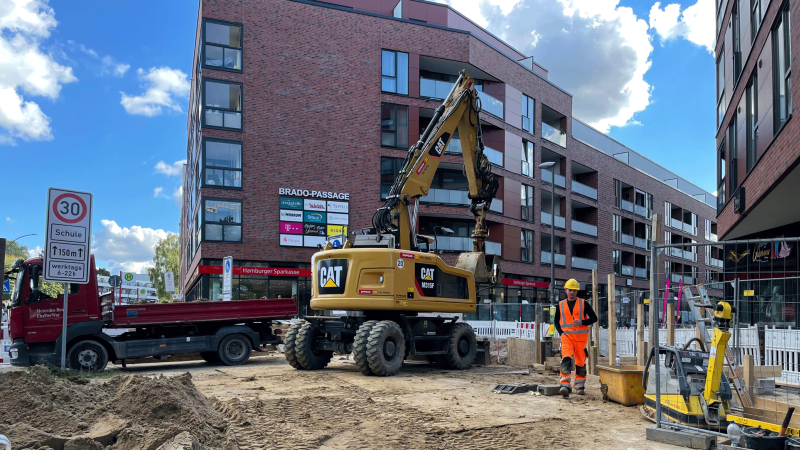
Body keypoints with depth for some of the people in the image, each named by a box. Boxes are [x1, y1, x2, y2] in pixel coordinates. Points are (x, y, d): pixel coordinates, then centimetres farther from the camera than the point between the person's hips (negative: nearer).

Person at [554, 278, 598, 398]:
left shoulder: (584, 304, 4)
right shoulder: (560, 305, 9)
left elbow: (594, 318, 3)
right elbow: (556, 320, 19)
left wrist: (582, 322, -14)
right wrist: (560, 332, 1)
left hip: (581, 337, 0)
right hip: (566, 336, 0)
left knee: (580, 362, 7)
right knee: (566, 360, -17)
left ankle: (580, 386, 25)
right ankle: (565, 387, -25)